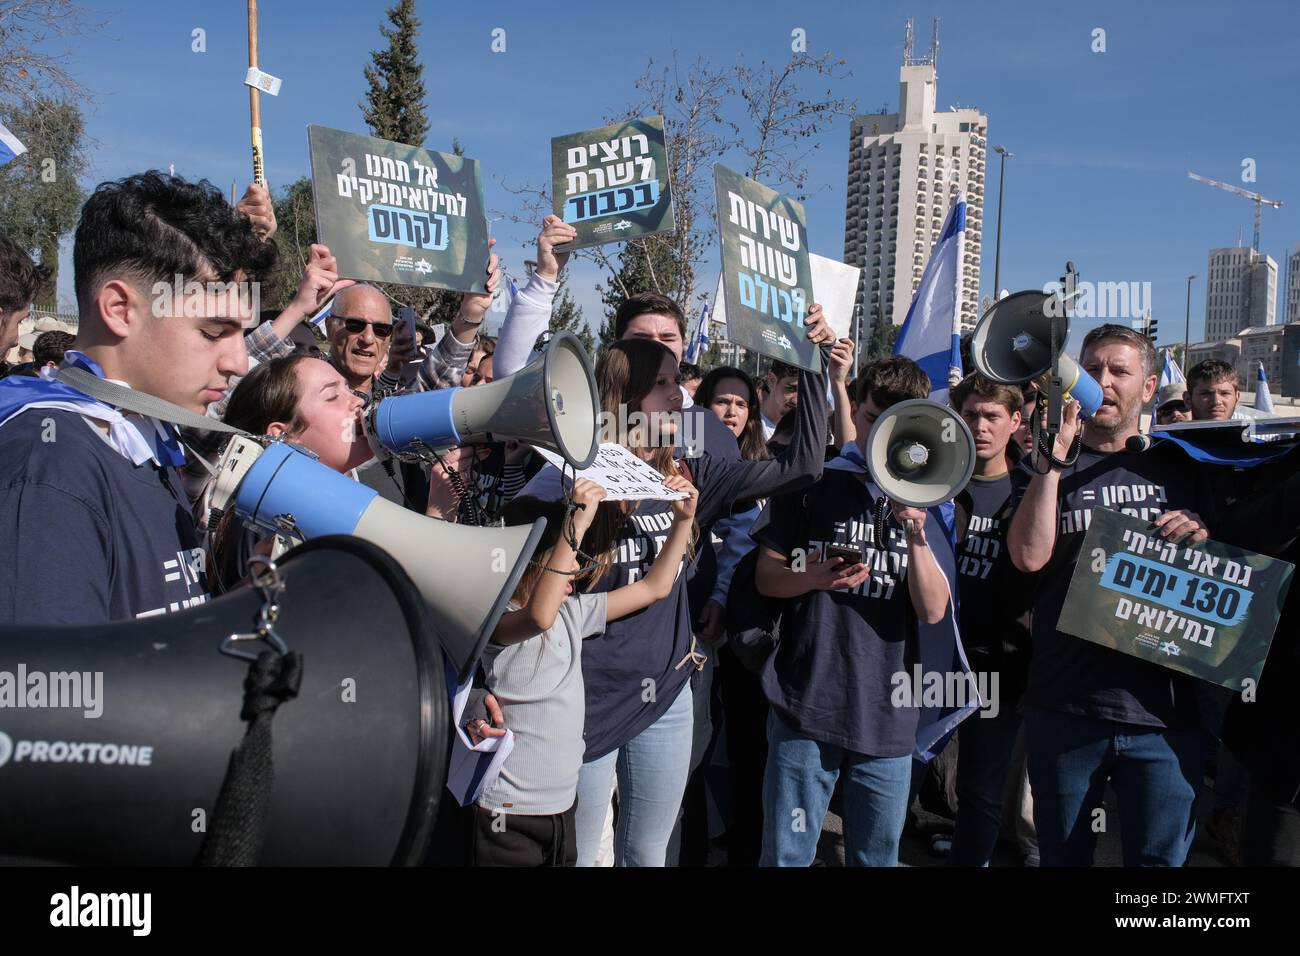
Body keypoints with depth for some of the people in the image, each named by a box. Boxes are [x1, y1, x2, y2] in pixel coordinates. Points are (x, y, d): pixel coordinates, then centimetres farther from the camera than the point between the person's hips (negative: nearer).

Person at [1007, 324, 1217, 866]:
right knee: (1063, 856, 14)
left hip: (1165, 711, 1)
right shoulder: (1043, 469, 4)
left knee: (1160, 858, 7)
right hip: (1064, 707, 0)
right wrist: (1054, 456, -17)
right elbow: (1029, 556, -14)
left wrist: (1203, 540, -7)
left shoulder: (1180, 469, 10)